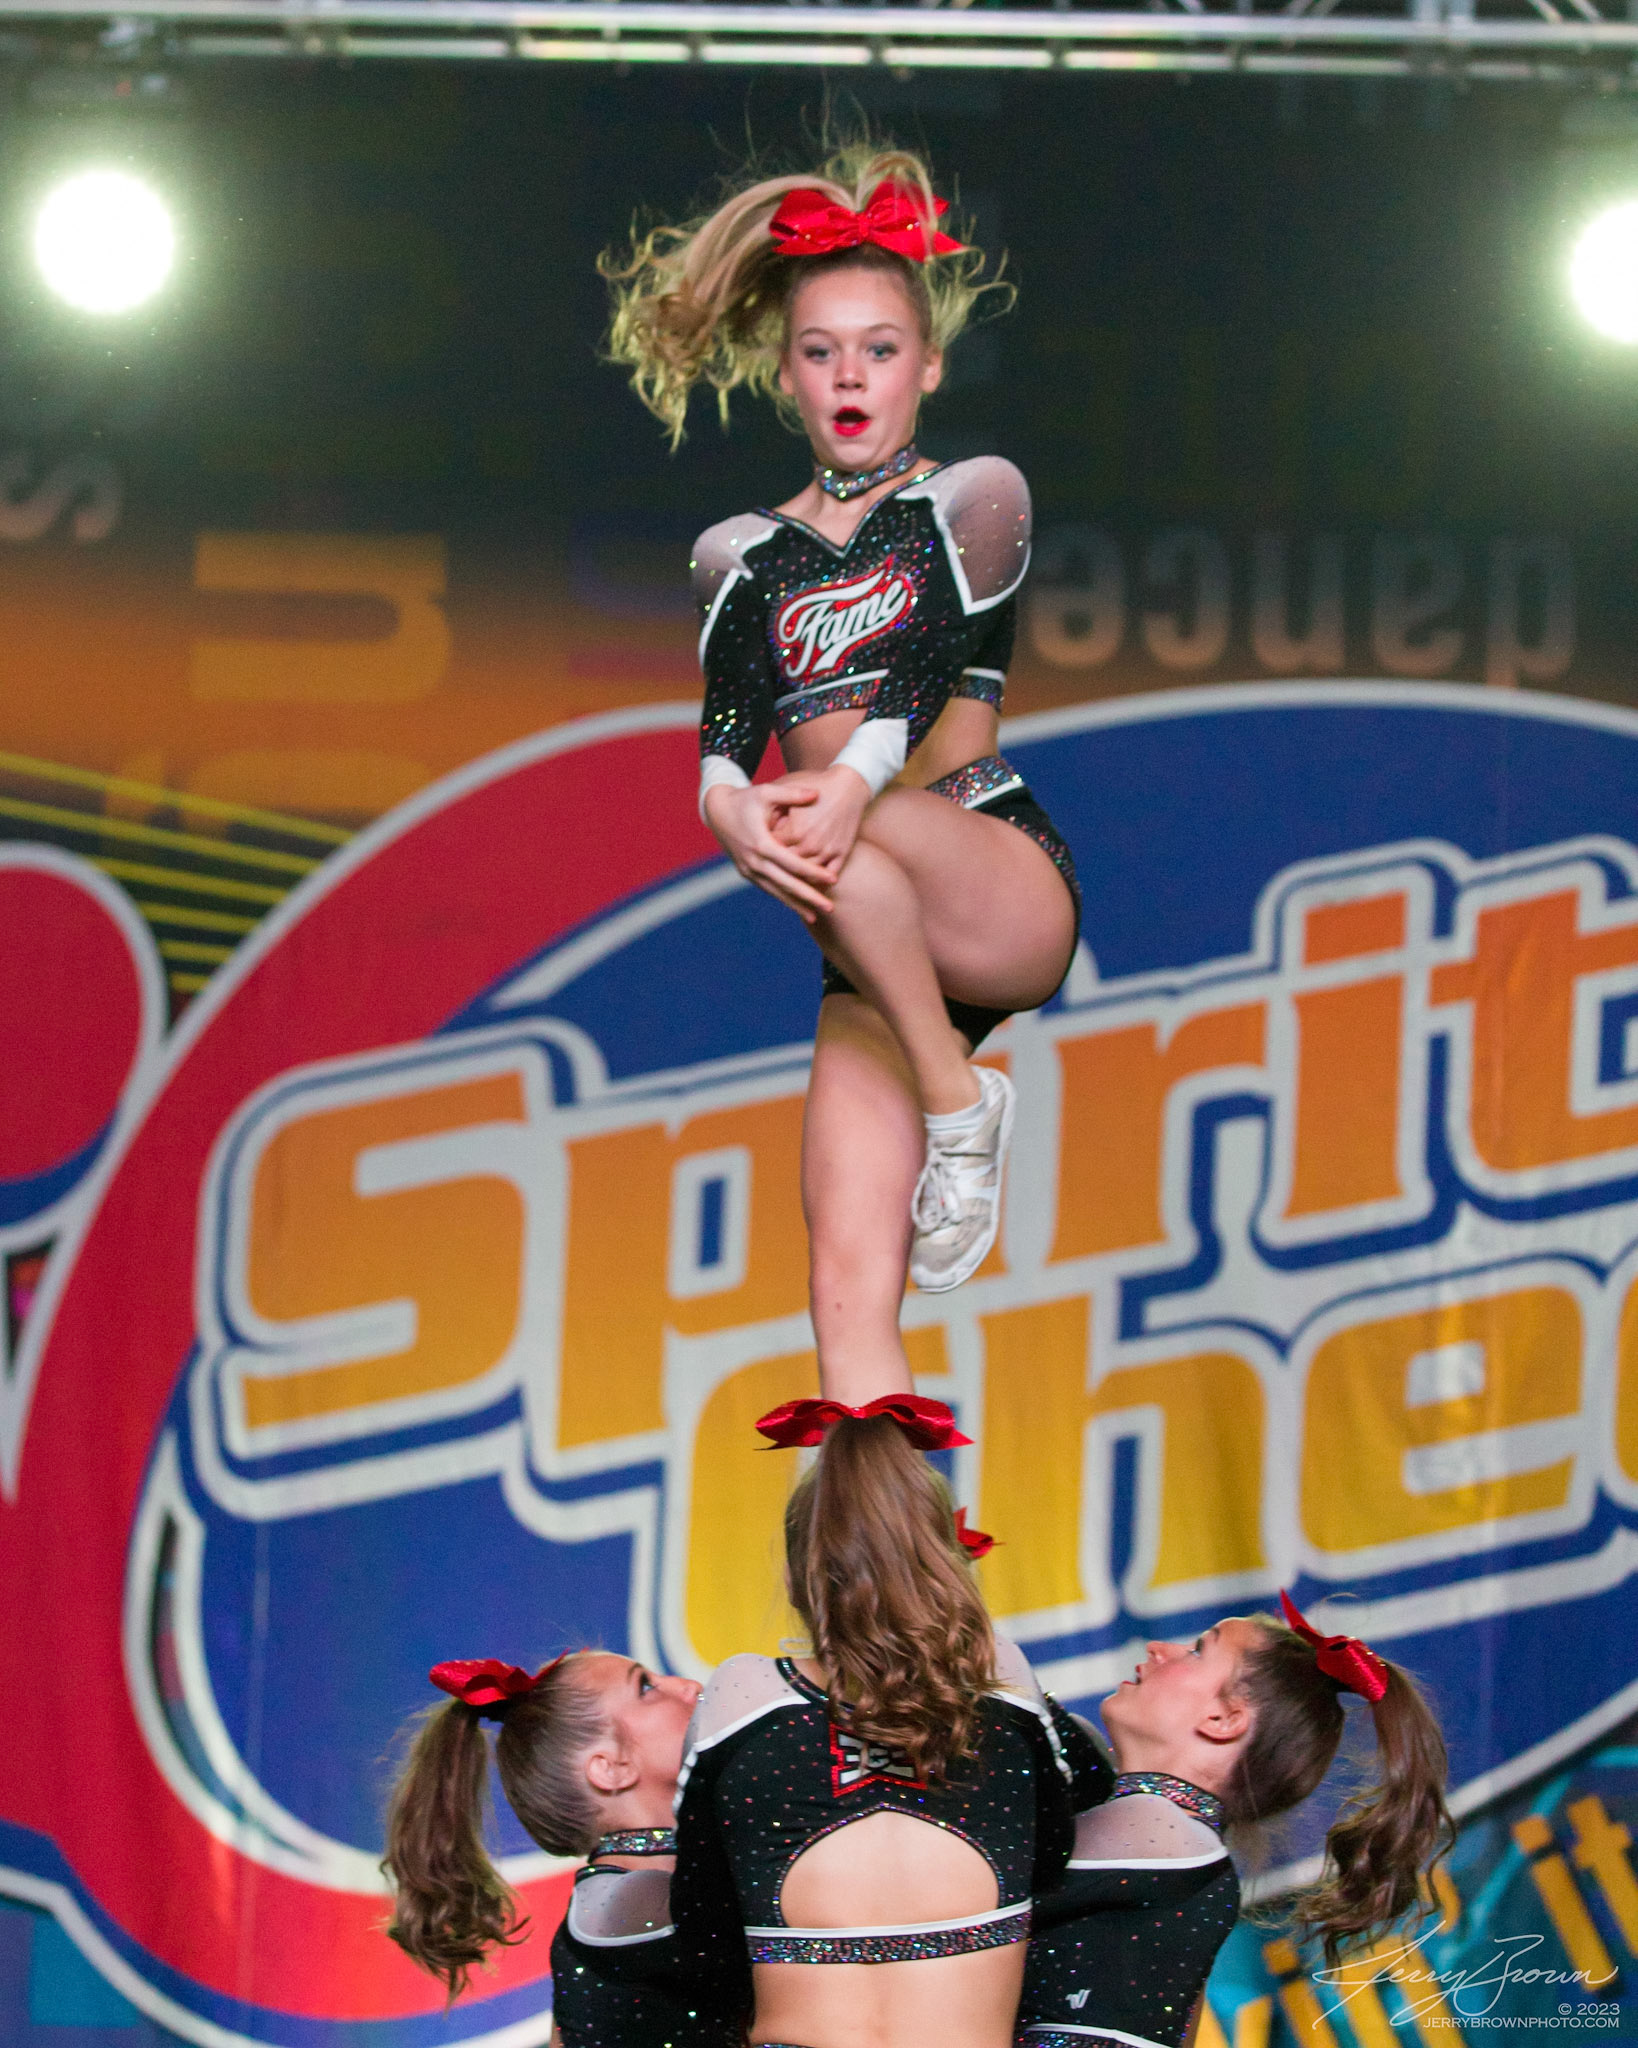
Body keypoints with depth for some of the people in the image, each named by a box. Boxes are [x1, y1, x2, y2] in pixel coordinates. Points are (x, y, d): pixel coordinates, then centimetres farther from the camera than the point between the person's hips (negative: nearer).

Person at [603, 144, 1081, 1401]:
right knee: (851, 1285, -12)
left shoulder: (973, 501, 9)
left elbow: (942, 667, -10)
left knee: (848, 838, -35)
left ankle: (958, 1099, -15)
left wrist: (857, 780, -30)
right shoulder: (747, 562, 17)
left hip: (1005, 892, -3)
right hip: (875, 953, 3)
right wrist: (730, 810, -24)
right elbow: (723, 739, 1)